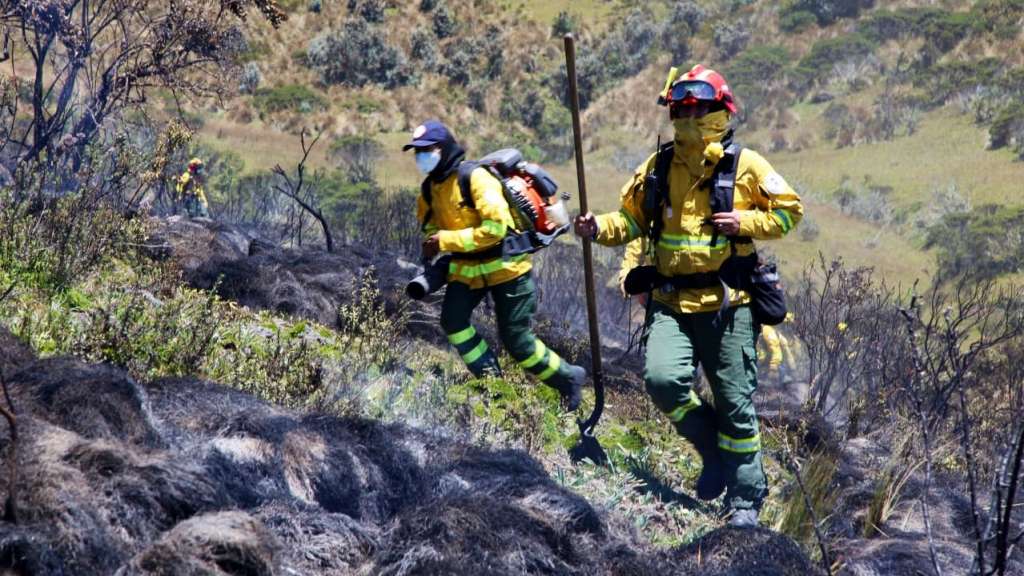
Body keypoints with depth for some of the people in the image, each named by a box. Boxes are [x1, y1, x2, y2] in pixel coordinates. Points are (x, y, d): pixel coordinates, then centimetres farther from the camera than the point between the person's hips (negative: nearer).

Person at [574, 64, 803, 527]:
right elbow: (632, 217, 16)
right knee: (662, 379, -20)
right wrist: (600, 229, -4)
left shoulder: (745, 165, -1)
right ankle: (713, 450, 7)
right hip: (672, 302, 3)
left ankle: (745, 497, 16)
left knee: (735, 402, 2)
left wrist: (745, 222, -13)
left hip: (727, 303, -2)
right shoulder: (658, 167, 9)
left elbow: (789, 210, 3)